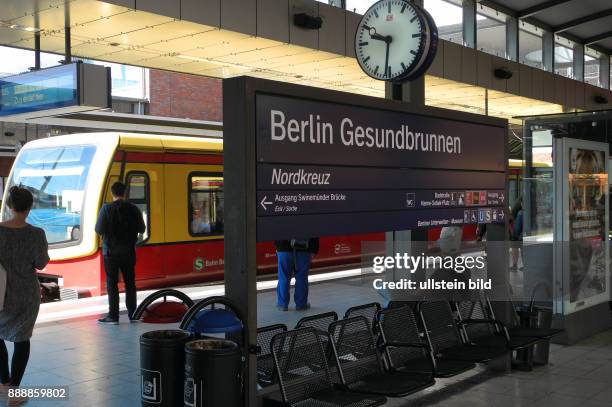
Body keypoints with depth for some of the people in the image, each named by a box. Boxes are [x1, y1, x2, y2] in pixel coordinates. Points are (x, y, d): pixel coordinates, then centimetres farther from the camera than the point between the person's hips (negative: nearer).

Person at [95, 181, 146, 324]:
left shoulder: (106, 209, -11)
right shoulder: (133, 209, -2)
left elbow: (99, 230, -12)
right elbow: (141, 229, 3)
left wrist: (110, 229, 8)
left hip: (111, 252, -3)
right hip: (129, 252, 3)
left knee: (112, 283, 3)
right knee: (130, 282, 12)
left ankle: (113, 316, 2)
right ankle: (132, 313, 17)